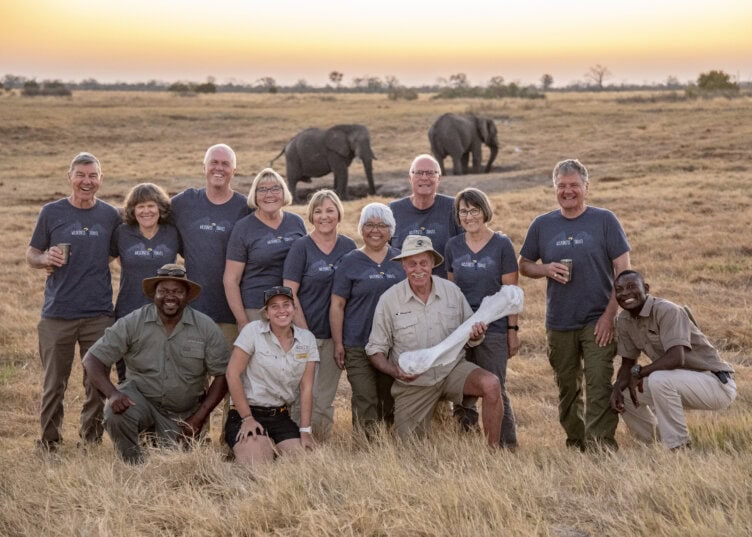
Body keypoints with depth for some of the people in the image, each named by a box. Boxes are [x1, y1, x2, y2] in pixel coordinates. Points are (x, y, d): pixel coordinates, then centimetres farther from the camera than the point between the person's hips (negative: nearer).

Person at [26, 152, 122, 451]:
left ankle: (92, 439, 21)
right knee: (54, 383, 5)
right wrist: (46, 259, -15)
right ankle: (48, 441, 18)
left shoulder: (111, 216, 5)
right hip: (57, 314, -1)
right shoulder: (51, 212, 2)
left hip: (99, 314, 1)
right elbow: (31, 255, 7)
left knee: (97, 382, 7)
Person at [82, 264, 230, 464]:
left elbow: (222, 375, -5)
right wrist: (112, 394, -28)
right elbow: (93, 359, -11)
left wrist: (199, 419, -11)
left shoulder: (206, 327, -9)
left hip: (184, 414, 1)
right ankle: (135, 467, -4)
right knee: (115, 415, -32)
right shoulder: (132, 323, -10)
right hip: (141, 399, -1)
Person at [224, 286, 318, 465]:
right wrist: (247, 419, -11)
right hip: (248, 413, -4)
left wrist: (305, 431, -4)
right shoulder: (253, 331, -8)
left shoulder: (307, 339, 3)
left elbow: (306, 388, 2)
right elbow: (232, 373, -9)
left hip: (282, 417, 4)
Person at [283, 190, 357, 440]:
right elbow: (289, 293, -7)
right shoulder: (301, 247, -4)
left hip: (335, 334, 4)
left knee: (326, 399, 9)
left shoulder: (349, 247, 7)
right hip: (307, 332, -4)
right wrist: (303, 332, -13)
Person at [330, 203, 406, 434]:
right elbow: (337, 305, 0)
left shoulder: (401, 261, 9)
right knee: (366, 405, -7)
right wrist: (338, 343, -6)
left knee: (392, 404, 9)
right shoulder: (350, 262, 1)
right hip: (358, 347, -3)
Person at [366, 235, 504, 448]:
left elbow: (470, 336, 8)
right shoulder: (389, 300, -8)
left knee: (491, 384, -28)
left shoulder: (452, 291, -2)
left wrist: (476, 335, -18)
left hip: (452, 369, 1)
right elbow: (375, 350, -3)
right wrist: (395, 372, -22)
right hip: (413, 383, -1)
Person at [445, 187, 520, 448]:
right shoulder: (453, 246, 6)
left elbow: (510, 291, -2)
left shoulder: (501, 244, -3)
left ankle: (507, 445, 9)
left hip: (493, 327, -3)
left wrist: (513, 329, -5)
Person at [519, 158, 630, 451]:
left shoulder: (604, 220, -1)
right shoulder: (542, 225, 7)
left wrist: (610, 314, -10)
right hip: (559, 324, 3)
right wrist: (546, 269, -8)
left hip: (598, 320, -3)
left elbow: (623, 270, -3)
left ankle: (601, 444, -11)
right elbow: (524, 265, 15)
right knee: (567, 388, 12)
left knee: (598, 385, -12)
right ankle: (575, 443, 25)